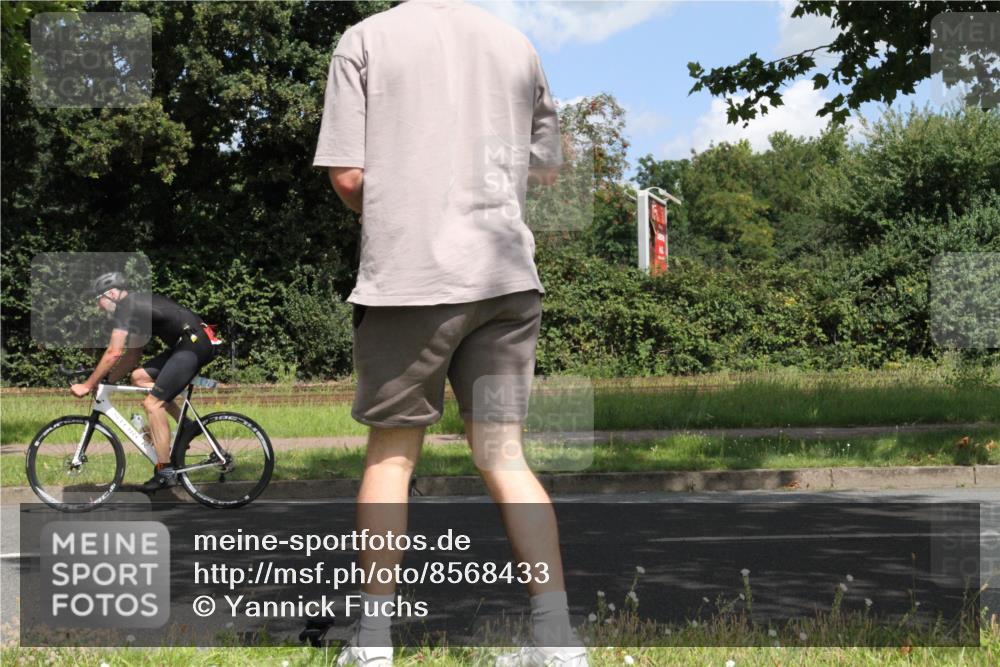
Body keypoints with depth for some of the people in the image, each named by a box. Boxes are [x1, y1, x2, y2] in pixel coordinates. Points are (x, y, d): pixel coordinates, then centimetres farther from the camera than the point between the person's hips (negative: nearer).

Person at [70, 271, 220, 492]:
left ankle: (165, 472, -6)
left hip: (195, 344, -10)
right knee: (139, 377, 12)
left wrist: (88, 385, -6)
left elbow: (113, 353, -13)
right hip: (186, 343, 10)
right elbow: (133, 354, 26)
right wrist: (106, 380, 20)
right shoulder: (137, 305, 22)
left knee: (152, 403, -9)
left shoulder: (125, 307, -7)